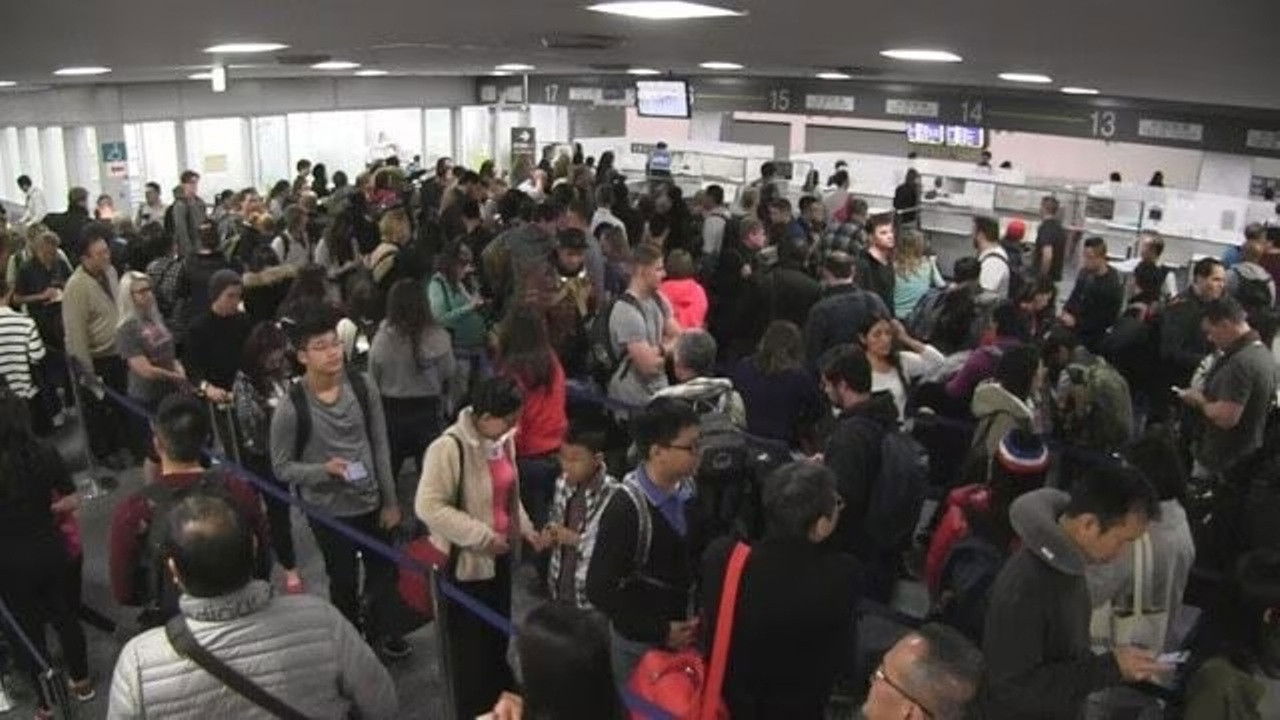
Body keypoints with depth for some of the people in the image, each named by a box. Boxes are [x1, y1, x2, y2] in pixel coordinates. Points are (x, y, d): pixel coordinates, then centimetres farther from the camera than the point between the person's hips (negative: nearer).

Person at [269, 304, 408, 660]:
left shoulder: (363, 386, -10)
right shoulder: (291, 408, -20)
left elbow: (380, 446, -2)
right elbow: (281, 467, -10)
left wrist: (390, 500, 1)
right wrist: (324, 469, -28)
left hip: (372, 502, 4)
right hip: (329, 512, -4)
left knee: (384, 571, 21)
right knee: (344, 582, 14)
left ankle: (379, 629, 49)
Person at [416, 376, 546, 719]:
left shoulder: (503, 439, 0)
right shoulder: (449, 447, -25)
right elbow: (428, 507, -25)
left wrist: (526, 528, 3)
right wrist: (482, 536, -25)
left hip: (501, 555, 8)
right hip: (466, 561, -7)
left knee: (498, 633, 23)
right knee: (471, 643, 7)